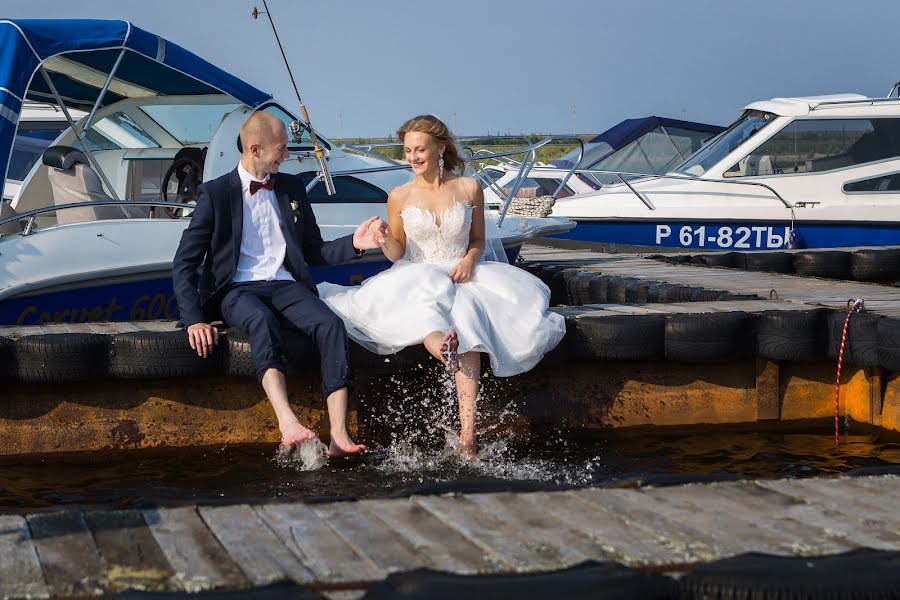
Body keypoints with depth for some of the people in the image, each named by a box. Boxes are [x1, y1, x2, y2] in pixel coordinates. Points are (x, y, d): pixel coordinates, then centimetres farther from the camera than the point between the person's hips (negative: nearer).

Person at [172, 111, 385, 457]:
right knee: (262, 321, -39)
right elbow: (184, 264, 1)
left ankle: (338, 434, -40)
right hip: (239, 290, -3)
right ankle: (288, 424, -56)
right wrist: (194, 319, -14)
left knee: (331, 324, -29)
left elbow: (314, 253, 23)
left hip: (287, 285, 3)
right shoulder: (215, 194, 4)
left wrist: (354, 244, 3)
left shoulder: (291, 188, 17)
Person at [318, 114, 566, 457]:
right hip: (416, 279, 2)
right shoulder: (399, 197, 6)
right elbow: (397, 254, 10)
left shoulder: (469, 189, 6)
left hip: (461, 275, -2)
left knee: (465, 314, -34)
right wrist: (385, 242, -12)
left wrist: (469, 260, -6)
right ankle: (441, 346, -68)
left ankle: (467, 433, -43)